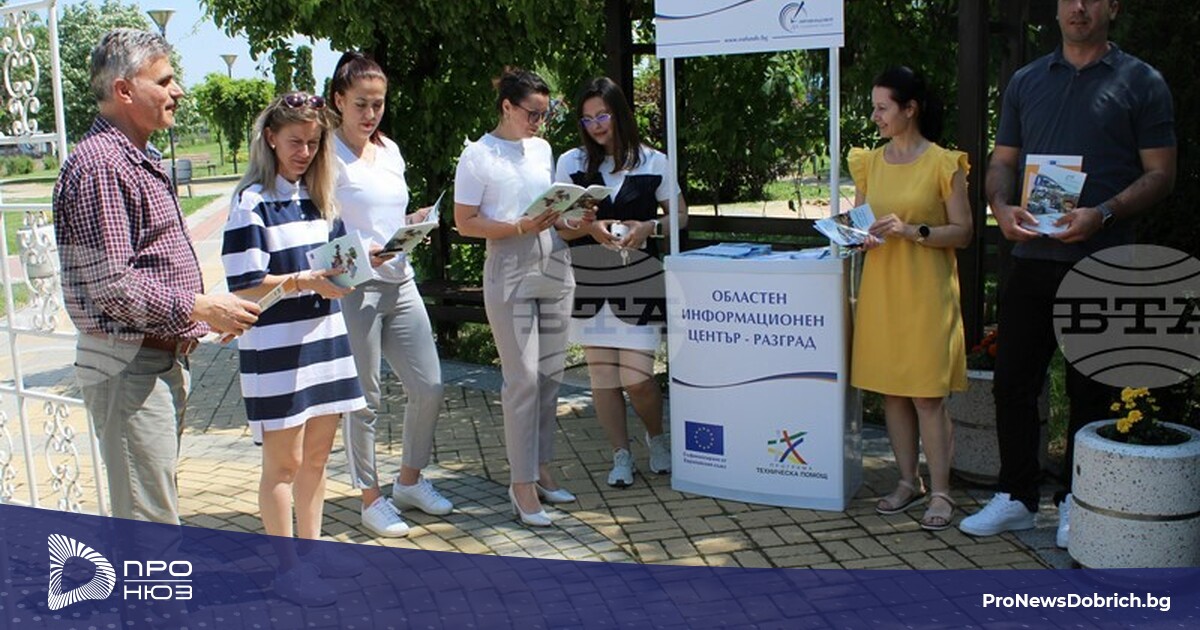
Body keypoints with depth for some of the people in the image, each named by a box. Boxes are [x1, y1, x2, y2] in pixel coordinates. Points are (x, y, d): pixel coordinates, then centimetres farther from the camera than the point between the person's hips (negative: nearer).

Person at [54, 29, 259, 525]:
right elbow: (112, 287, -22)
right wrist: (200, 308, -17)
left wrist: (211, 313, 11)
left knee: (155, 508, 18)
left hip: (162, 360, 10)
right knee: (149, 523, -4)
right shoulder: (99, 165, -16)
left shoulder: (140, 159, 16)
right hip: (129, 367, -10)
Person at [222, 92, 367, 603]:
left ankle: (310, 549, 27)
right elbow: (244, 285, -14)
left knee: (317, 455, 14)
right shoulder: (252, 202, -9)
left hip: (325, 339, 7)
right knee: (283, 462, 3)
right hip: (275, 350, -7)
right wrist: (303, 281, -25)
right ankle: (287, 568, 13)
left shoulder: (319, 197, 12)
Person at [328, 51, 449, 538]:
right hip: (352, 287, -7)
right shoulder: (329, 154, -7)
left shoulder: (390, 150, 14)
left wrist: (417, 223, 1)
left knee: (429, 387, 9)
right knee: (364, 399, 2)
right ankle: (371, 498, 18)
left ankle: (410, 480, 29)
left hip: (400, 282, 7)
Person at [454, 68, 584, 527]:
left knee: (551, 375, 9)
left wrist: (567, 221, 1)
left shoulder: (543, 149, 13)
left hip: (554, 270, 6)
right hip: (510, 274, -6)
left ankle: (541, 469, 22)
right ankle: (523, 485, 3)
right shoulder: (478, 156, -4)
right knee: (523, 379, -7)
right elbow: (465, 223, -6)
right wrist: (520, 227, -18)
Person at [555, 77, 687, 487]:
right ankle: (621, 455, 20)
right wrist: (591, 227, -15)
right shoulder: (571, 163, 6)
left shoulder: (652, 162, 3)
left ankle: (657, 436, 24)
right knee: (602, 374, 5)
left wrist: (649, 227, -11)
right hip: (588, 281, 2)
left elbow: (680, 217, 8)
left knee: (636, 377, -6)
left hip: (639, 281, -2)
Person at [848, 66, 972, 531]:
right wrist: (859, 233, -4)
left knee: (927, 395, -4)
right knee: (890, 389, 8)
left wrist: (912, 230, -19)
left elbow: (963, 233, -6)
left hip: (926, 292, -5)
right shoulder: (869, 163, 10)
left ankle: (940, 491, 7)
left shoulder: (943, 164, -5)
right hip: (879, 290, 5)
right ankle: (908, 481, 21)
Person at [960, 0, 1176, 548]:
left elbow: (1161, 174, -2)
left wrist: (1102, 214, -19)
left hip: (1101, 263, -3)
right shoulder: (1026, 81, 14)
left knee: (1091, 390, 5)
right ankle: (1016, 497, 20)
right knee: (1013, 380, 7)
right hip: (1030, 257, 4)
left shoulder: (1141, 82, 3)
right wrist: (1002, 207, -8)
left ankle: (1075, 504, 20)